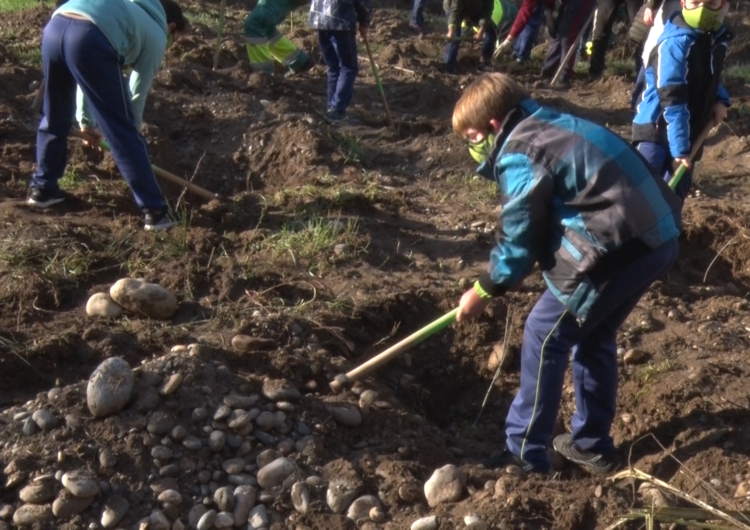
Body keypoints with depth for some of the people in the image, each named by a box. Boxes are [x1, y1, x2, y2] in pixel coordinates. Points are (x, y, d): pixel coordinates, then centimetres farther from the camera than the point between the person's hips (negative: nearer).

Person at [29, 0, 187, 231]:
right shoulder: (157, 34, 23)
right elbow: (137, 95, 23)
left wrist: (87, 120, 45)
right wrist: (133, 132, 37)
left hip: (55, 27, 7)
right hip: (90, 39, -7)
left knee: (55, 119, 27)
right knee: (123, 133, 3)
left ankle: (42, 189, 40)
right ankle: (155, 211, 8)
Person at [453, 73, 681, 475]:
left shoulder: (518, 156, -9)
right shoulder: (551, 127, 20)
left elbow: (518, 240, -4)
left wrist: (483, 291, 10)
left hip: (617, 246, -10)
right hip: (657, 237, 10)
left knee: (544, 336, 2)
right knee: (594, 337, 22)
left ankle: (524, 452, 10)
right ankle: (592, 444, 33)